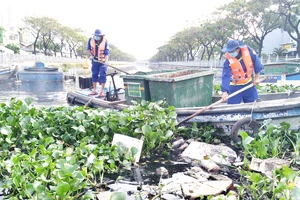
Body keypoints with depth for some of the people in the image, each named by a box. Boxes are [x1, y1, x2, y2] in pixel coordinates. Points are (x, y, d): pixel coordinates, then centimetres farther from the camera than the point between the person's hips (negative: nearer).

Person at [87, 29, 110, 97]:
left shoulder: (105, 41, -15)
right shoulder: (91, 39, -4)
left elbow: (107, 52, -18)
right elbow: (88, 49, 6)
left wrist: (106, 61, -32)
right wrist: (91, 55, -12)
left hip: (102, 61, -4)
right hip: (94, 60, 4)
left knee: (102, 75, -6)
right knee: (94, 75, 9)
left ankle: (102, 92, 0)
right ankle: (94, 91, 18)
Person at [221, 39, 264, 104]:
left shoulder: (248, 50, -17)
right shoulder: (228, 60, -22)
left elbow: (256, 62, -4)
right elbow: (225, 76, -28)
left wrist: (257, 78, -2)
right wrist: (224, 92, -38)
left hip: (249, 84, 2)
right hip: (235, 87, -2)